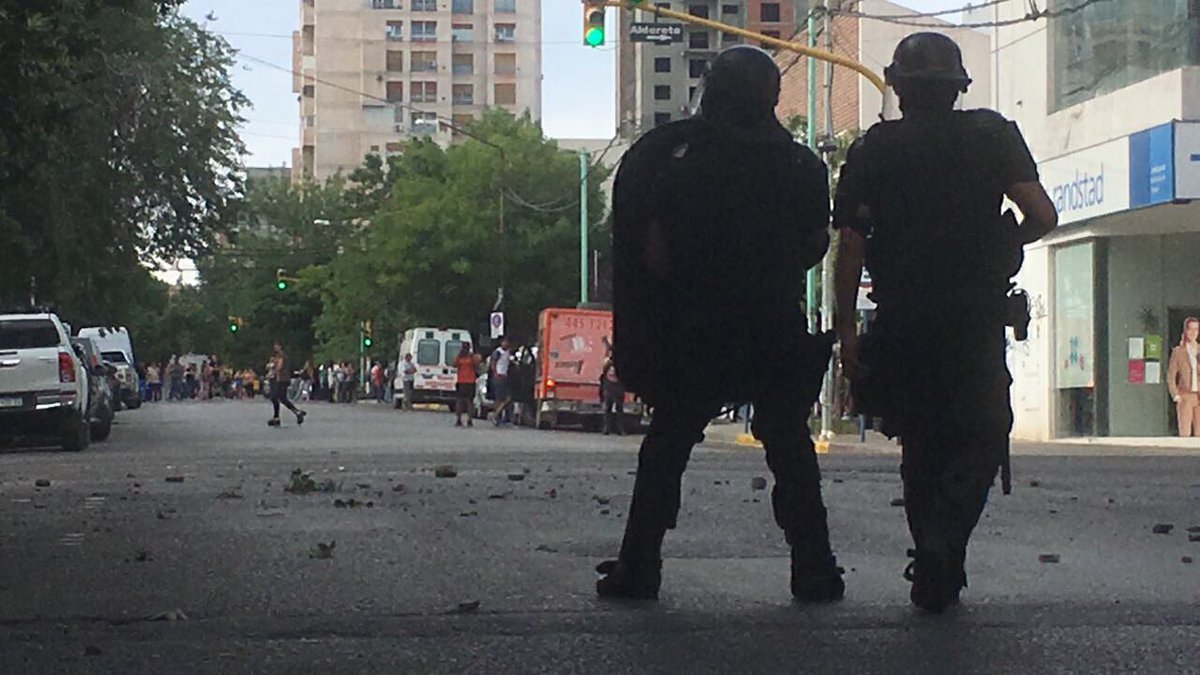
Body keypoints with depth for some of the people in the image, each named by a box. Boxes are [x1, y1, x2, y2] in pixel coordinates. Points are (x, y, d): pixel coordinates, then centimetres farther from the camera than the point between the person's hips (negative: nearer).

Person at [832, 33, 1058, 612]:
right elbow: (1042, 216, -5)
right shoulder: (992, 134, 3)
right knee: (981, 438, 8)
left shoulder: (873, 149, 4)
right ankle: (944, 540, -17)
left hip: (900, 322, 2)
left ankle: (932, 572, 13)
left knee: (921, 445, 14)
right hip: (976, 320, -2)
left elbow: (850, 242, -2)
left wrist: (846, 329, 1)